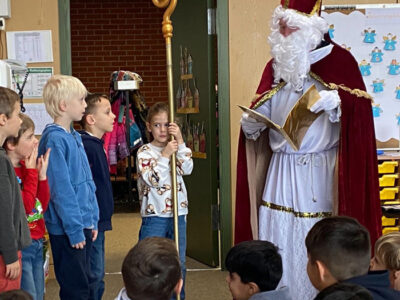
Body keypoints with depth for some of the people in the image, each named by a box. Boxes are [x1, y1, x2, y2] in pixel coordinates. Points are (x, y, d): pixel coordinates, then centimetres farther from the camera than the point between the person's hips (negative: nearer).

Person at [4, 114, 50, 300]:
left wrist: (42, 174, 0)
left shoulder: (28, 166, 8)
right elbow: (25, 206, -20)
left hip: (36, 242, 8)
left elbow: (43, 206, 11)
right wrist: (32, 172, -13)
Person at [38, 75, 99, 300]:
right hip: (67, 230, -9)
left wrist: (93, 219, 14)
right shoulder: (55, 140, -18)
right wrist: (74, 229, -19)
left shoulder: (74, 136, 10)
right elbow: (61, 189, -20)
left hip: (84, 225, 9)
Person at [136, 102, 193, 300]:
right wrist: (165, 155, -21)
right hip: (154, 215, -4)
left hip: (178, 214, 4)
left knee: (178, 265, 13)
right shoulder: (144, 152, -5)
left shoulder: (177, 149, 8)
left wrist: (180, 141, -16)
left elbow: (187, 169, -10)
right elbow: (152, 179, -16)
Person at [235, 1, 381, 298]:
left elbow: (359, 108, -8)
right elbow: (261, 115, 17)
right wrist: (250, 124, -5)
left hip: (321, 172, -5)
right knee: (278, 243, 3)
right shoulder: (276, 65, 15)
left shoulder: (338, 59, 0)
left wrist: (336, 101, -27)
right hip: (281, 171, 5)